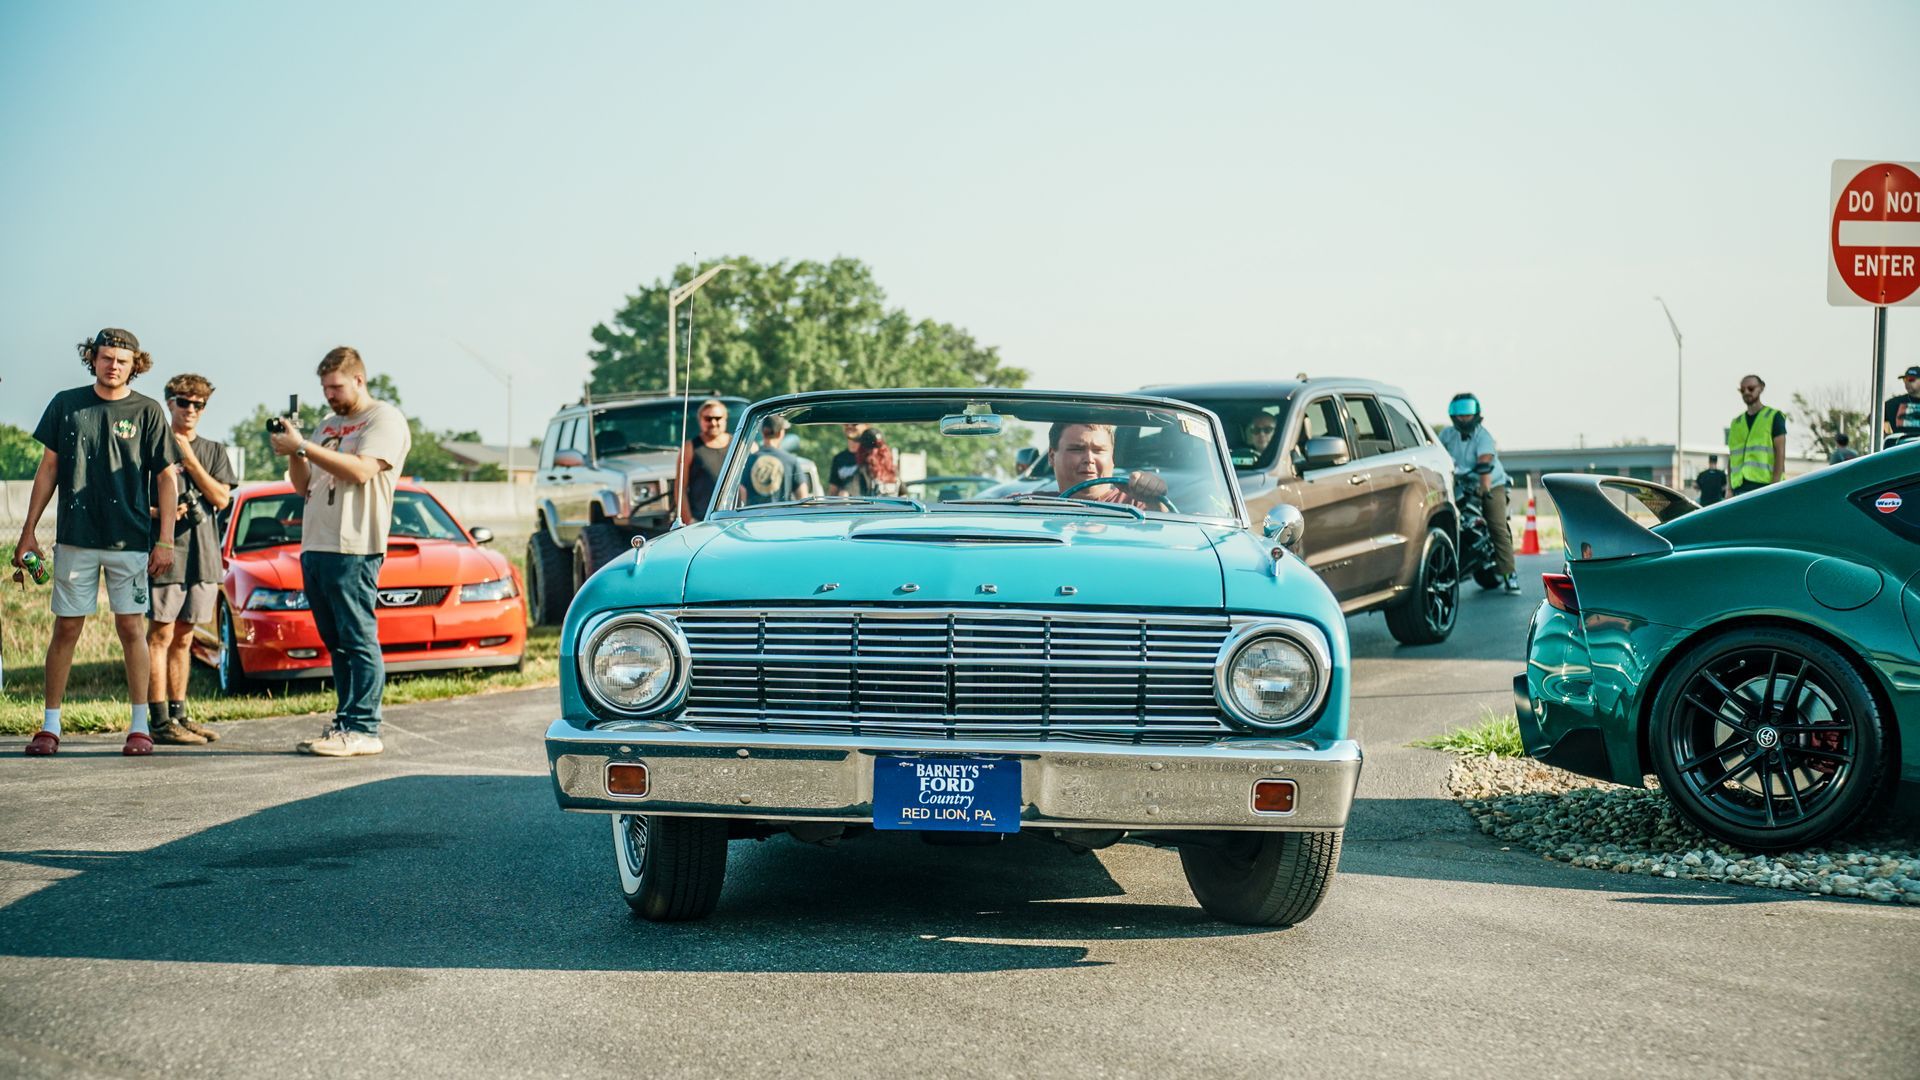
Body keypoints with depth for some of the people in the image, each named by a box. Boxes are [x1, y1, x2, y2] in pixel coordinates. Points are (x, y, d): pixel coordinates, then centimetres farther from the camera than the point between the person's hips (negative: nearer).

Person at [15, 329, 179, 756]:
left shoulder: (147, 411, 1)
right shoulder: (66, 404, 6)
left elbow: (166, 479, 2)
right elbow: (48, 469, 10)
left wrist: (165, 541, -4)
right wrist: (29, 531, 7)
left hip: (130, 540, -2)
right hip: (74, 538, 2)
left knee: (131, 627, 1)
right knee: (65, 628, 4)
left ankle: (140, 726, 6)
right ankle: (50, 726, 9)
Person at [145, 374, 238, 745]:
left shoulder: (214, 451, 14)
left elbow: (221, 499, 1)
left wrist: (190, 459, -5)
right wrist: (161, 513, -17)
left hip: (203, 555, 5)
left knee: (183, 638, 11)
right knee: (161, 636, -5)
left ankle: (179, 714, 16)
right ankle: (161, 721, -6)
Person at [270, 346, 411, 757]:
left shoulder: (385, 419, -1)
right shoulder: (328, 425, 25)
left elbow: (361, 470, -16)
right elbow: (304, 486, 23)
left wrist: (303, 447, -15)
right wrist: (292, 453, 5)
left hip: (354, 549, -8)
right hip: (313, 546, 8)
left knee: (358, 640, -9)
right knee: (336, 643, 8)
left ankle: (362, 730, -10)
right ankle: (345, 722, 10)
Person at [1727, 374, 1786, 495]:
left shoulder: (1774, 417, 7)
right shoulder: (1736, 423, 21)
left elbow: (1780, 452, -2)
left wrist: (1775, 486, -12)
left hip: (1764, 484, -5)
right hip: (1740, 486, 5)